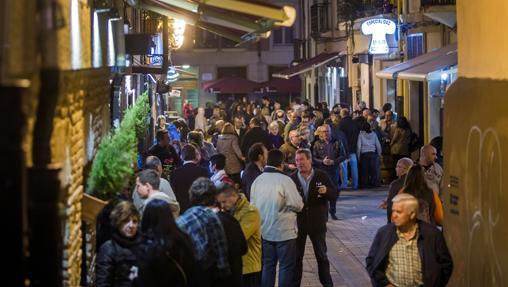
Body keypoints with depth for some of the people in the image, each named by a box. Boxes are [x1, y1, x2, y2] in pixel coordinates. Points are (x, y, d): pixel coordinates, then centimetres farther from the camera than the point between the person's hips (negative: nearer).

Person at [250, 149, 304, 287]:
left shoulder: (257, 180, 0)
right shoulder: (284, 180, -17)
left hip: (264, 231, 5)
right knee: (286, 266, 4)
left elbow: (252, 204, 9)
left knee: (267, 265, 14)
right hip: (284, 231, -5)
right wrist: (300, 204, 5)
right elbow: (297, 205, -17)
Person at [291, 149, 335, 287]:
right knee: (296, 256, 10)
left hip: (317, 223, 0)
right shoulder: (292, 178, -3)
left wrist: (326, 191, -23)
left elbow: (334, 194, -3)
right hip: (298, 223, 0)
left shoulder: (322, 176, -4)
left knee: (322, 255, 11)